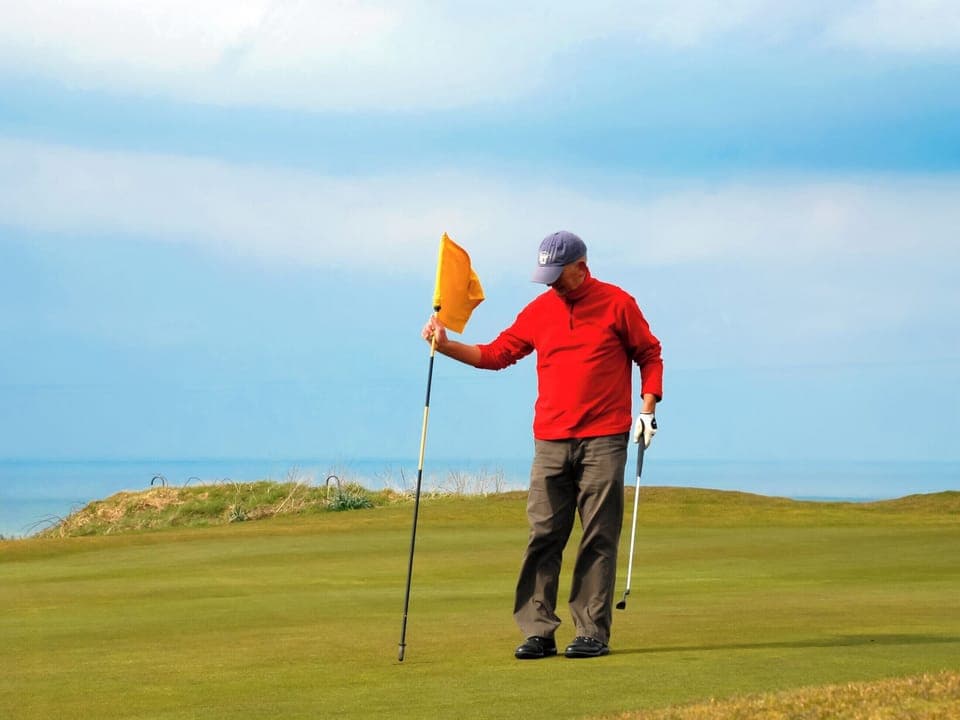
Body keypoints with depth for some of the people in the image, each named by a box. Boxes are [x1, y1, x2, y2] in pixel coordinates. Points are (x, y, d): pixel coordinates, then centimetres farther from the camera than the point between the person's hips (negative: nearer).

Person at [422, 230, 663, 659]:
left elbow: (649, 355, 8)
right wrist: (447, 345, 2)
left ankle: (593, 633, 1)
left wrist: (647, 408, -1)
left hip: (603, 442, -3)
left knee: (598, 539, -1)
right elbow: (497, 353, 13)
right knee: (543, 536, -2)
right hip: (550, 443, 3)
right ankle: (538, 632, 0)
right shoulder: (539, 310, 11)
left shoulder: (617, 304, 1)